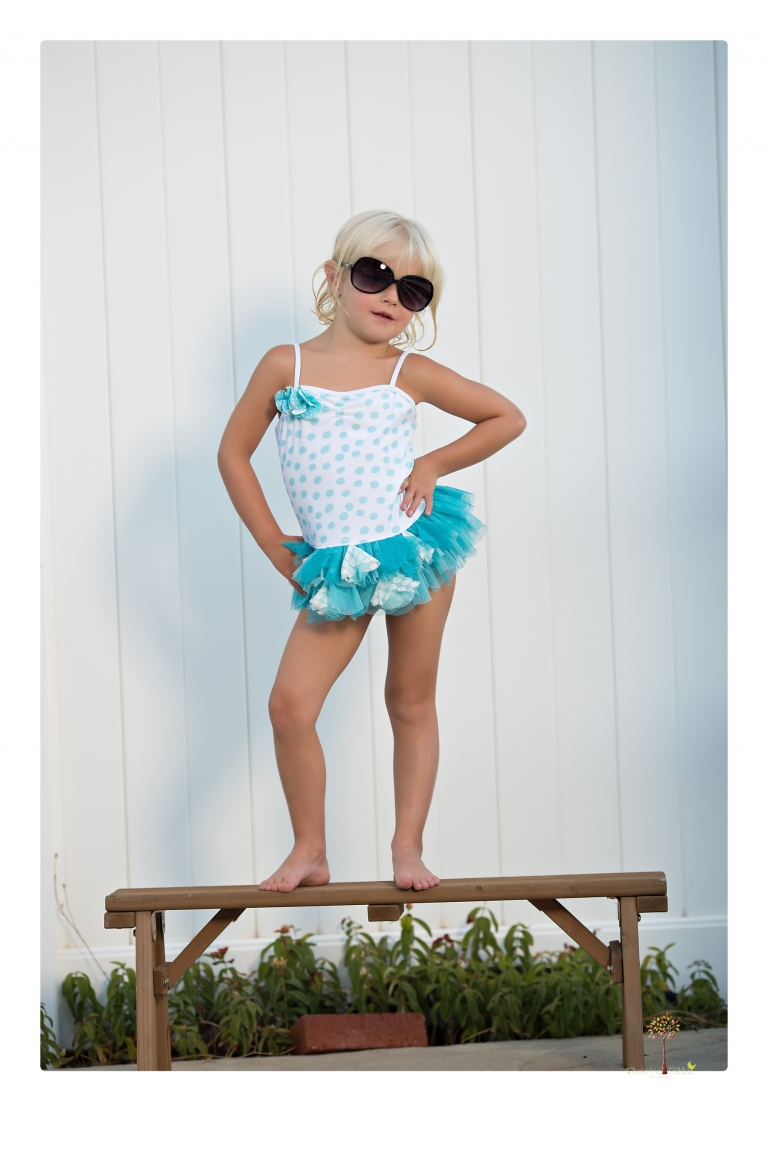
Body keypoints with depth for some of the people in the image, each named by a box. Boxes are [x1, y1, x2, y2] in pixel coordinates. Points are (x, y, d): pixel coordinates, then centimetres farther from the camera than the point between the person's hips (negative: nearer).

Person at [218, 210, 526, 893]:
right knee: (290, 704, -7)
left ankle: (408, 847, 18)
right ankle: (310, 851, 8)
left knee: (412, 701, 8)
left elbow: (507, 418, 10)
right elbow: (234, 453, 8)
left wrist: (435, 464, -2)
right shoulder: (286, 366, 1)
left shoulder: (409, 373, 1)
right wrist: (277, 550, 6)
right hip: (337, 569, 1)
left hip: (417, 549, 0)